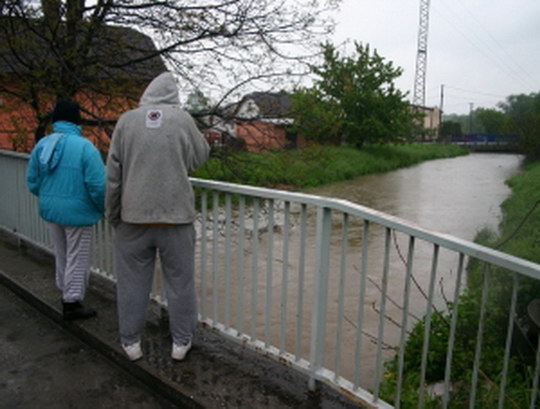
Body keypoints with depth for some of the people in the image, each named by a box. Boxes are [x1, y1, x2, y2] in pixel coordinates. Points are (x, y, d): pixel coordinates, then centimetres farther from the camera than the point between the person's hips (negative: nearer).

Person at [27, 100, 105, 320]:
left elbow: (32, 181, 7)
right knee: (77, 258, 7)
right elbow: (98, 185, -22)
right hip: (77, 212, -6)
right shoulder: (85, 146, -18)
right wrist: (104, 207, -4)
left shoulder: (41, 145, 1)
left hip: (50, 210, 6)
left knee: (61, 255, 23)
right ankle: (72, 303, 15)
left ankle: (65, 291, 39)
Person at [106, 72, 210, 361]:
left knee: (132, 281, 13)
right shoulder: (182, 119, -3)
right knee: (179, 281, 11)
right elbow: (201, 155, 10)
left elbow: (113, 175, 2)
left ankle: (131, 342, 25)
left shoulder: (127, 120, 0)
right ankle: (181, 342, 22)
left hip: (134, 217, 1)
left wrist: (113, 214, 11)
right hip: (176, 215, -1)